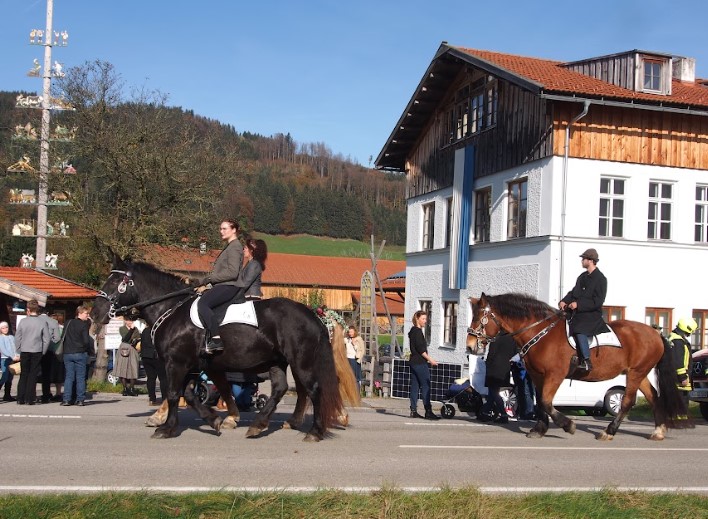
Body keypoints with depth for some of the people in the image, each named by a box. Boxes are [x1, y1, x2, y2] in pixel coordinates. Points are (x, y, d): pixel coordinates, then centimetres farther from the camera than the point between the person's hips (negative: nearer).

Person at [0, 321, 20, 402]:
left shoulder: (12, 337, 13)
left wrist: (17, 355, -10)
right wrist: (12, 357, -15)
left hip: (13, 360, 5)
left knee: (10, 378, 7)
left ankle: (7, 395, 13)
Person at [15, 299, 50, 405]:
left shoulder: (23, 321, -5)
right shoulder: (42, 322, -7)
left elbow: (17, 338, 0)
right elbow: (47, 339, -4)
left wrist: (19, 351, 11)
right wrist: (43, 352, 7)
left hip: (24, 352, 1)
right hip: (37, 352, -1)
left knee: (23, 375, 11)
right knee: (33, 376, 4)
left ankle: (20, 399, 11)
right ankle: (29, 399, 3)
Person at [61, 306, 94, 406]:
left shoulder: (68, 323, 9)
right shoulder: (84, 325, -8)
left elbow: (63, 338, 15)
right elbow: (86, 341, -12)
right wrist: (90, 351, 4)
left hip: (67, 354, 4)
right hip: (80, 354, -4)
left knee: (68, 377, 6)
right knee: (80, 377, 1)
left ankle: (66, 399, 0)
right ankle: (80, 400, 0)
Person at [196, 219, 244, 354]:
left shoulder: (235, 247, -8)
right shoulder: (229, 247, 24)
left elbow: (232, 272, -19)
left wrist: (210, 279, -14)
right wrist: (205, 283, 13)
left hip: (230, 286, -11)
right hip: (223, 285, 11)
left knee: (203, 303, -28)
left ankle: (216, 340, -33)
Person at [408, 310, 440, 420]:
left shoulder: (413, 331, 18)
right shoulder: (417, 331, -12)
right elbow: (420, 349, -17)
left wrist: (427, 358, 20)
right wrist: (430, 359, -13)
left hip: (414, 362, 10)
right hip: (420, 363, -10)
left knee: (415, 386, 8)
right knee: (426, 386, -8)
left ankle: (413, 411, 8)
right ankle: (428, 411, -10)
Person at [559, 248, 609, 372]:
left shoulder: (600, 279, -10)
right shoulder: (583, 277, 15)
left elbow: (598, 301, -16)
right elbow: (573, 292, 18)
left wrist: (578, 304, -23)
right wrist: (564, 301, -3)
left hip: (592, 314, -9)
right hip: (578, 312, 9)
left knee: (580, 330, -32)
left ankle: (586, 362, -30)